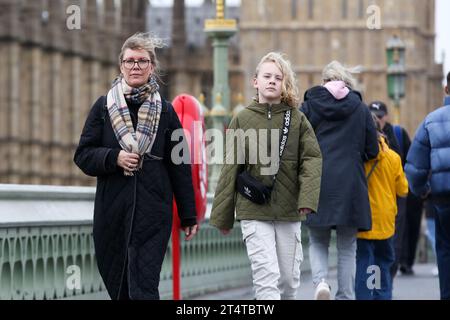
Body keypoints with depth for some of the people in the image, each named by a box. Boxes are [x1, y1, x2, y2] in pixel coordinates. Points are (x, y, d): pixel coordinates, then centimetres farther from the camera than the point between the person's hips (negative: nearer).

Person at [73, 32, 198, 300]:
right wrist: (114, 158, -12)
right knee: (117, 285, 8)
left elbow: (180, 167, 7)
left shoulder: (165, 111, 6)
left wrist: (188, 215, 6)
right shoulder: (104, 107, 7)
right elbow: (83, 155, 7)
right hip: (112, 212, 2)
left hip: (153, 213, -2)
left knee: (144, 288, -12)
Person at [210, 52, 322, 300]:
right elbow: (230, 170, 6)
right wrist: (222, 216, 7)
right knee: (267, 276, -13)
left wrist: (308, 198, -19)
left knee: (289, 279, 8)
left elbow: (312, 159, -2)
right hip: (254, 211, -2)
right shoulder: (242, 120, 4)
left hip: (289, 211, 2)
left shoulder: (297, 119, 5)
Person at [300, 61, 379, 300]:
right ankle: (345, 296, 8)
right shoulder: (360, 108, 3)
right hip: (350, 186, 0)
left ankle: (320, 280, -14)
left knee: (317, 243, 12)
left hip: (316, 185, 0)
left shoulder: (309, 106, 1)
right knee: (347, 248, 9)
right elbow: (372, 150, 4)